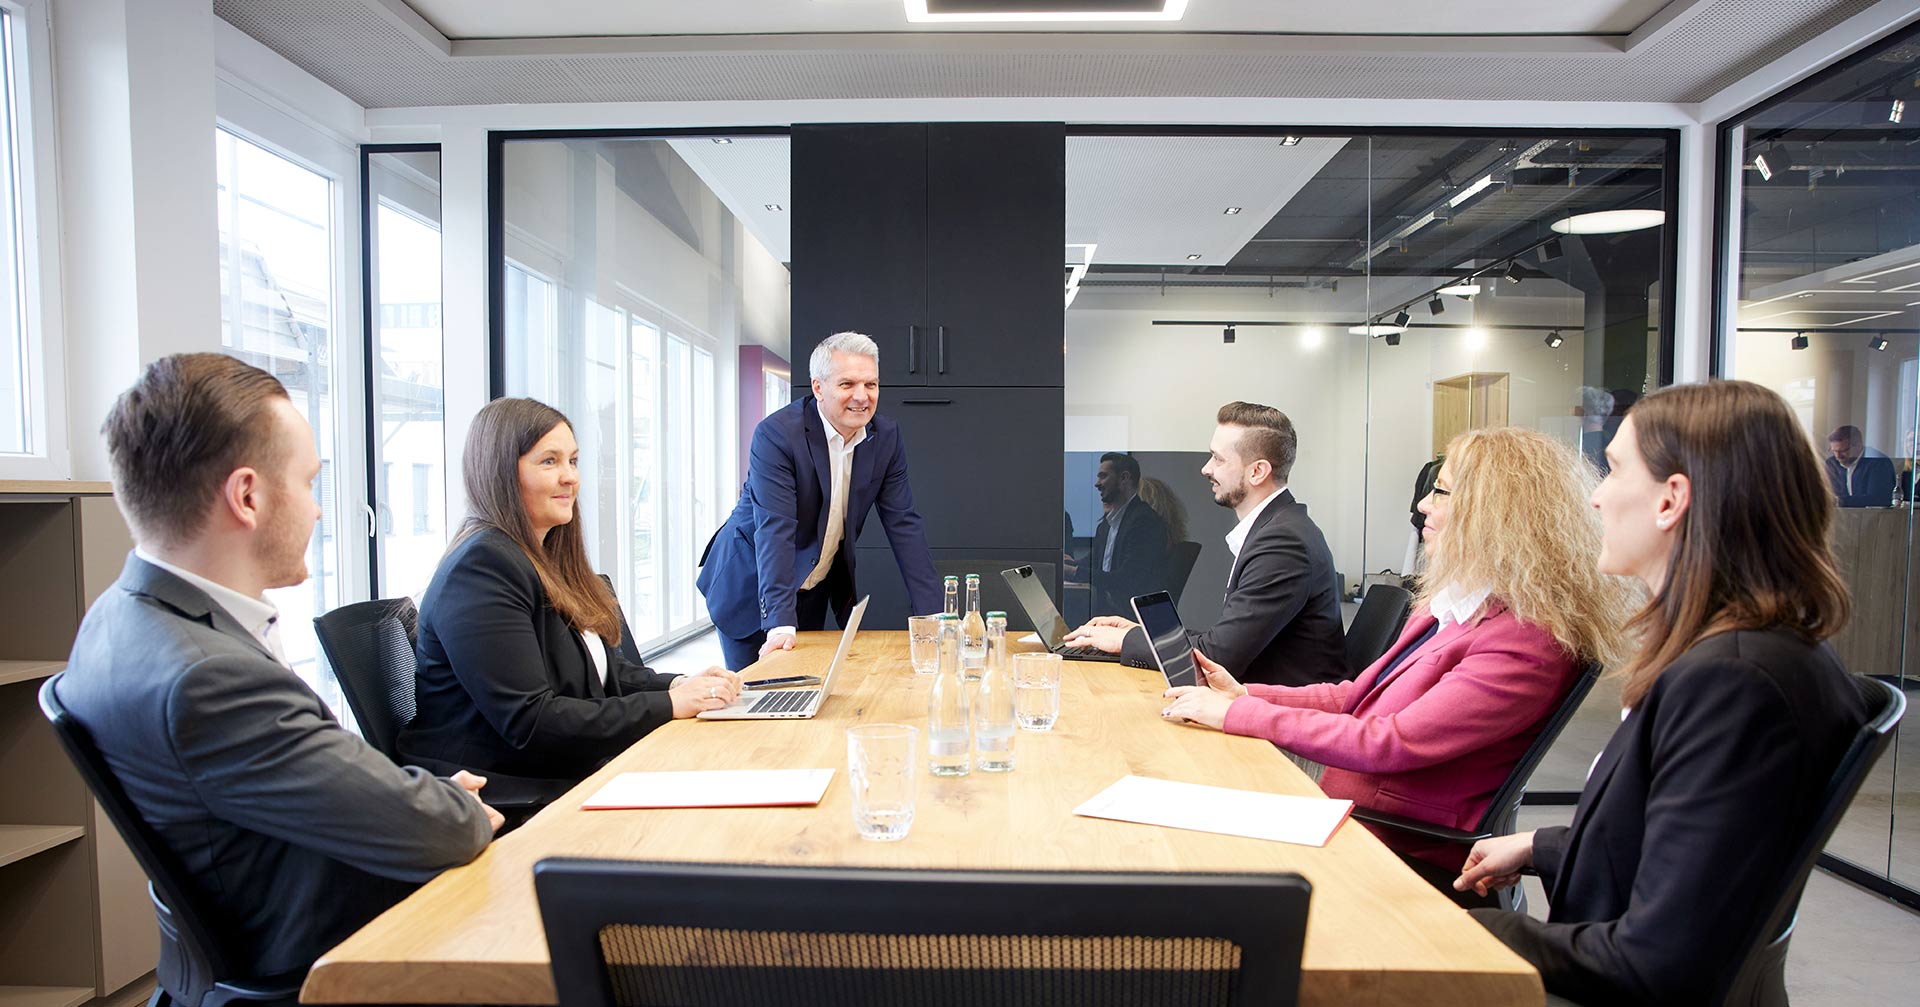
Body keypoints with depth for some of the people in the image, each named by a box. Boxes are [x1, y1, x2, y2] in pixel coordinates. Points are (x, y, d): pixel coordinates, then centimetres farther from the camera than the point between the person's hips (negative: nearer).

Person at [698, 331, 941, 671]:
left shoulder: (886, 436, -8)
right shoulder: (776, 434, -23)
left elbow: (903, 524, -7)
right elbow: (775, 528, -31)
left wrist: (932, 614, -14)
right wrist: (780, 623, -39)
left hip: (817, 590, 4)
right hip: (752, 586, -4)